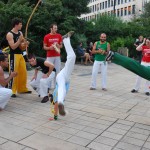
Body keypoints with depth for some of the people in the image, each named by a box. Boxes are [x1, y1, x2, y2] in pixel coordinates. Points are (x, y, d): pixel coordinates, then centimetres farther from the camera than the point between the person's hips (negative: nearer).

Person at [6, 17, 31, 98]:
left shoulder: (20, 33, 12)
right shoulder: (10, 34, -11)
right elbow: (13, 47, -19)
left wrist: (24, 44, -5)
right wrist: (20, 40, -21)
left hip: (20, 55, 8)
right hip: (14, 56, -8)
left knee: (23, 72, 11)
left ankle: (22, 89, 24)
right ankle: (12, 91, 2)